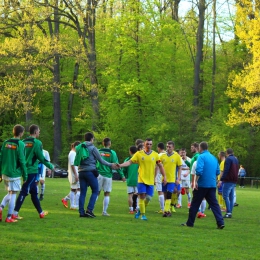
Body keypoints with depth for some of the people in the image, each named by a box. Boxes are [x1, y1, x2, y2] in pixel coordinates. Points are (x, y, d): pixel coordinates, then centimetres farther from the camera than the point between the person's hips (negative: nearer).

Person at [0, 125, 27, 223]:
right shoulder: (20, 144, -10)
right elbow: (22, 161, -11)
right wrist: (25, 176, -4)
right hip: (15, 174, -6)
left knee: (10, 193, 20)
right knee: (13, 194, 2)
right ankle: (9, 217, 2)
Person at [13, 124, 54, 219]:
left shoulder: (24, 142, 9)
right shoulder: (37, 143, -12)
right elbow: (41, 157, -12)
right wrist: (50, 166, 2)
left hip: (25, 170, 8)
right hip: (32, 171, -8)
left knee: (34, 192, 16)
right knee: (24, 192, -7)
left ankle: (41, 212, 25)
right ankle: (15, 213, -9)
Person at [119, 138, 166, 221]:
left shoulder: (155, 154, 5)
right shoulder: (139, 154, -1)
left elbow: (160, 166, 10)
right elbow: (130, 162, -2)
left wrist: (164, 177, 6)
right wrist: (120, 165, -16)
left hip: (151, 181, 2)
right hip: (141, 180, -2)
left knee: (148, 197, -1)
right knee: (142, 197, -8)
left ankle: (140, 211, 23)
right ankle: (143, 215, 2)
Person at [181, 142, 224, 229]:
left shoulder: (201, 157, -8)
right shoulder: (214, 158, 12)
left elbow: (199, 170, -19)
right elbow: (217, 172, 15)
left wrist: (196, 181, -15)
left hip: (202, 185, -6)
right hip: (212, 185, 6)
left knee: (195, 204, 5)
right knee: (214, 204, 4)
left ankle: (190, 223, 12)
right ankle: (220, 222, -8)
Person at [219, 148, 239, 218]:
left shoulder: (228, 159, -11)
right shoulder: (236, 159, 16)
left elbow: (226, 170, -18)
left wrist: (221, 179, -20)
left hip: (228, 181, -9)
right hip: (234, 181, 9)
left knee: (225, 196, -9)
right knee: (231, 197, 9)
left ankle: (228, 212, -16)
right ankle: (230, 212, 8)